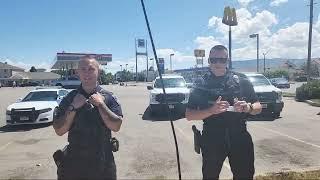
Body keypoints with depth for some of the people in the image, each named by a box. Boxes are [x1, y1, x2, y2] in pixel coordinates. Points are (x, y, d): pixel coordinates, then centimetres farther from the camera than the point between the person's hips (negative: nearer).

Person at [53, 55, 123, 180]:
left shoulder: (108, 97, -2)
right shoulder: (69, 98, 1)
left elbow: (116, 126, -12)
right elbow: (59, 131, -5)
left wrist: (100, 104, -17)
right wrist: (73, 107, -15)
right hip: (74, 161, 1)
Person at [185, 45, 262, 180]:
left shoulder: (242, 82, 4)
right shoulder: (201, 85, 1)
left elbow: (258, 107, 9)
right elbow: (189, 115, -4)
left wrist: (248, 107, -15)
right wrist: (211, 110, -20)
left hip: (240, 138, 1)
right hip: (212, 140, 0)